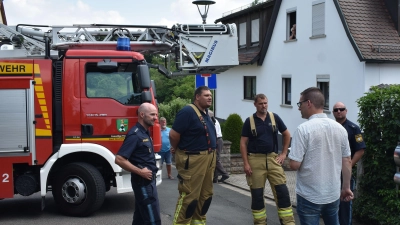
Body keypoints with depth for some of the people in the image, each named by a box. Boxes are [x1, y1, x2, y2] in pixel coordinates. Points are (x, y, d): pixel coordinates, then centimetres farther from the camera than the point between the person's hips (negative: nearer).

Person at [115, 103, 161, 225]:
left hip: (148, 180, 10)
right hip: (143, 181, -10)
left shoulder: (145, 133, 12)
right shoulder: (135, 134, -17)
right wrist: (140, 172, -21)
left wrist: (149, 171, 10)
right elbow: (119, 159, -24)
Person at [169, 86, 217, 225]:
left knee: (206, 194, 17)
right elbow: (173, 134, -19)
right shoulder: (188, 111, -16)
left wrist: (211, 154, 16)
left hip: (208, 158, 9)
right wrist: (177, 150, -3)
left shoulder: (205, 113, 13)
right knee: (189, 196, -3)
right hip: (192, 159, -9)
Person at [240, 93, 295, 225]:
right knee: (257, 194, 5)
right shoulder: (249, 121, 0)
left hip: (273, 158, 2)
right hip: (255, 160, -1)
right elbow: (243, 143, -1)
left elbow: (287, 135, 14)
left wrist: (284, 153, 8)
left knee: (282, 191, -1)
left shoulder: (274, 118, 4)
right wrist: (245, 163, -8)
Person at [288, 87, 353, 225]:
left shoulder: (304, 129, -17)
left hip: (309, 197, -5)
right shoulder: (340, 128, 0)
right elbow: (347, 161, 6)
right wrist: (346, 188, 17)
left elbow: (294, 165, -19)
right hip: (333, 194, 5)